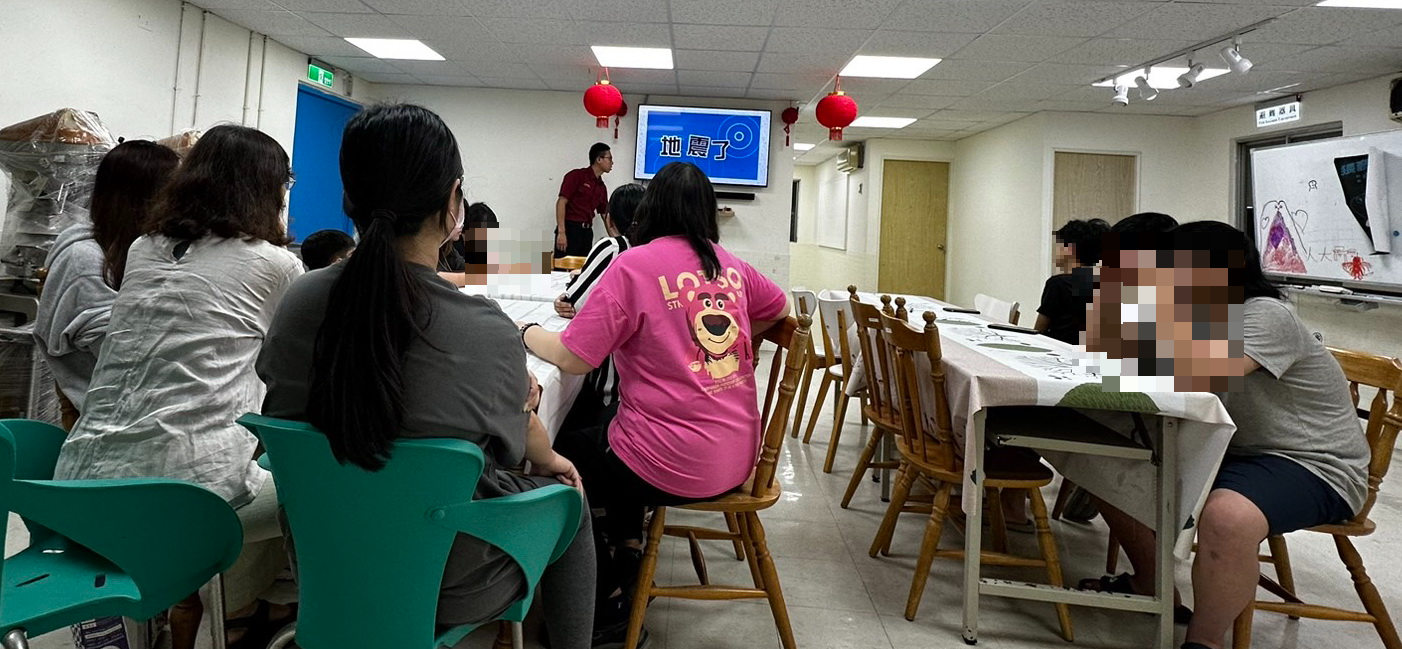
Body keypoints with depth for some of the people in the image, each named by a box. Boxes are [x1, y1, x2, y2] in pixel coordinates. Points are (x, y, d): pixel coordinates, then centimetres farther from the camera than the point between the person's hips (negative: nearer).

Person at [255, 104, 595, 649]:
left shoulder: (300, 302, -15)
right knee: (566, 501, 21)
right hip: (445, 589, -5)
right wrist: (551, 460, 13)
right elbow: (523, 449, -10)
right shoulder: (487, 332, -28)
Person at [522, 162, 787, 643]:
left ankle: (603, 597, 29)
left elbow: (573, 357, -14)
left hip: (672, 467, -7)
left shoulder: (634, 265, -13)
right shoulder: (730, 265, 5)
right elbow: (781, 310, 22)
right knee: (606, 433, 29)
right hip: (738, 457, 7)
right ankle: (627, 555, 25)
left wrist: (526, 332, 4)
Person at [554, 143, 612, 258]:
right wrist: (561, 232, -19)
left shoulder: (601, 187, 16)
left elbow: (605, 214, 21)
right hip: (570, 229, -7)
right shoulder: (577, 176, -5)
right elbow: (561, 202, -11)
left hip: (587, 232, 7)